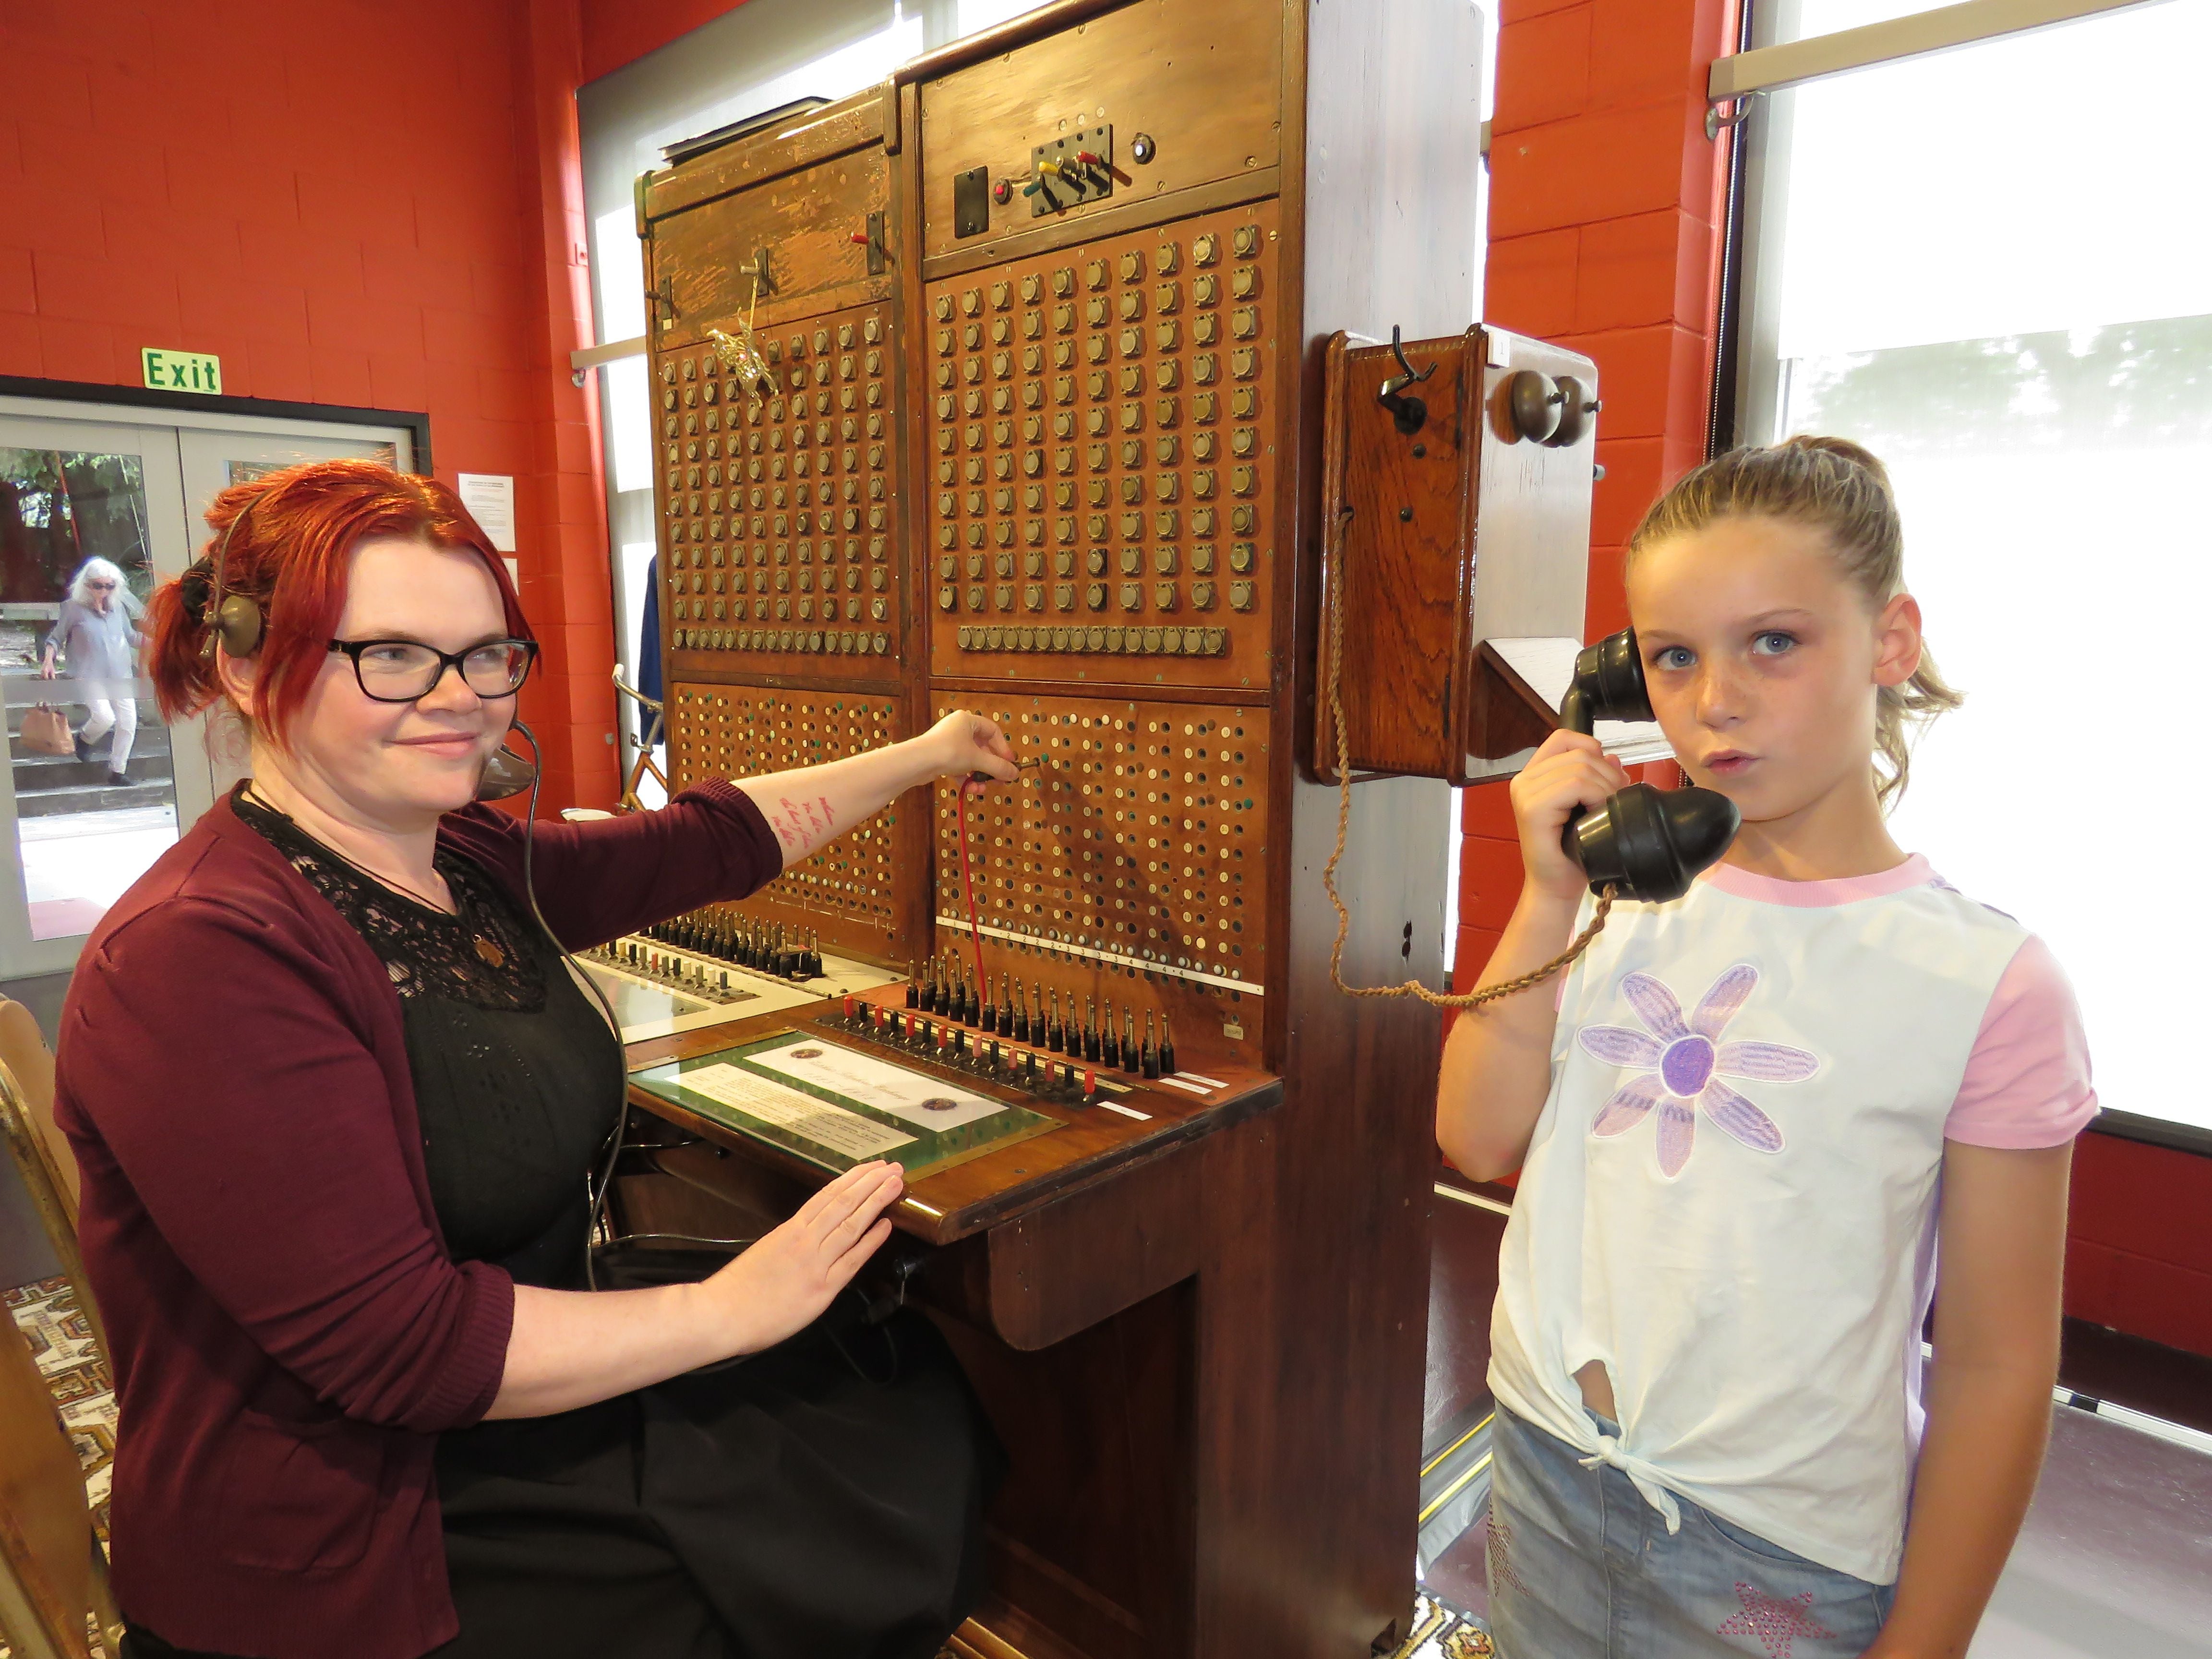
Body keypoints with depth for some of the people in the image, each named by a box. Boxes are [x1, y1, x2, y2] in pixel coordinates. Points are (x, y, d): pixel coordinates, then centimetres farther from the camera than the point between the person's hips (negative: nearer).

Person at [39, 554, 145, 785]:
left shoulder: (118, 606, 10)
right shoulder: (73, 608, -2)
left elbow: (131, 636, 22)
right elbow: (56, 638, 5)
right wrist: (48, 659, -10)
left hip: (121, 675, 5)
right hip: (89, 676, -5)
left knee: (128, 722, -1)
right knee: (105, 717, -23)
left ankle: (117, 771, 13)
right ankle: (85, 739, 14)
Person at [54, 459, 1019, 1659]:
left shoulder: (469, 862, -1)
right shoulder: (197, 958, -25)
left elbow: (710, 841, 11)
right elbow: (405, 1347, -27)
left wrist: (921, 758, 20)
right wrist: (731, 1308, -19)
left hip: (536, 1409, 7)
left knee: (933, 1399, 5)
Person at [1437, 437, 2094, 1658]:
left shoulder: (1985, 984, -15)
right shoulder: (1627, 897, -2)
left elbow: (1997, 1369, -10)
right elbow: (1479, 1140, -9)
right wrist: (1550, 898, -15)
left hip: (1786, 1557, -3)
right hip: (1545, 1470, 4)